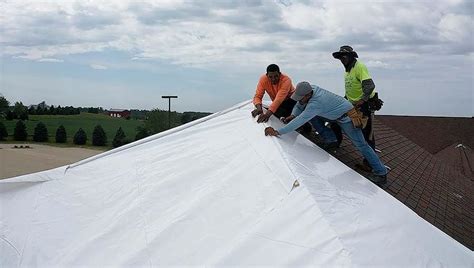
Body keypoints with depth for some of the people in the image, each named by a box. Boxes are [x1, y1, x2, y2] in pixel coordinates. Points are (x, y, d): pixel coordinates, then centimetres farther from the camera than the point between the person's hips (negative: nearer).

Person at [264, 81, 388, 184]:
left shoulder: (315, 103, -36)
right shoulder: (311, 89, -11)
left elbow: (299, 121, -40)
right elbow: (299, 105, 6)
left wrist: (277, 132, -40)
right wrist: (293, 115, -12)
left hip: (347, 117, -9)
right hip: (335, 114, 9)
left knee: (361, 145, -6)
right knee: (311, 116, 2)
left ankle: (381, 173, 3)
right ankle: (330, 139, 10)